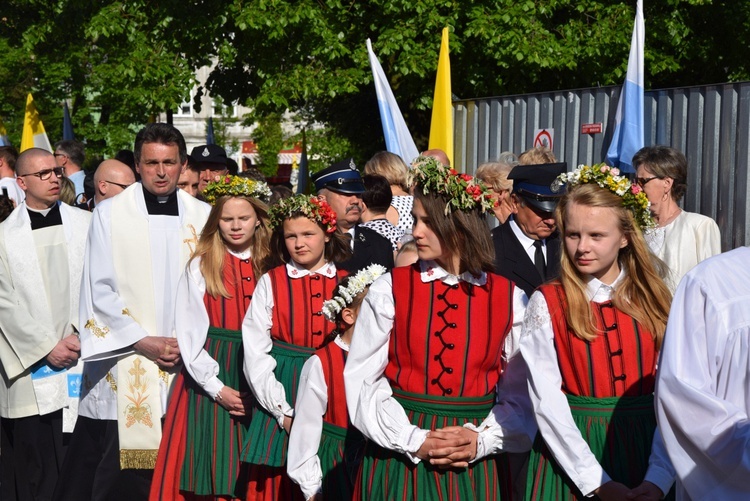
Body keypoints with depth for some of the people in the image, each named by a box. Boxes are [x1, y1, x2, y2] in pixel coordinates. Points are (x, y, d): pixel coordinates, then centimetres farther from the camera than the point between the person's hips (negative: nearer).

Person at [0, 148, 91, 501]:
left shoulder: (84, 224, 6)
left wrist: (79, 334, -8)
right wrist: (47, 347, -7)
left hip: (81, 362, 1)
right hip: (31, 369, -1)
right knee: (35, 467, 2)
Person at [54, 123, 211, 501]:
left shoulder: (202, 217, 7)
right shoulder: (109, 214, 1)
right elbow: (100, 291, -2)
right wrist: (144, 341, -9)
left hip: (188, 361, 2)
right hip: (128, 364, -2)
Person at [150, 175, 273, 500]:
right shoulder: (200, 267, -1)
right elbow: (189, 333, -4)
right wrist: (217, 388, -10)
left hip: (257, 379, 2)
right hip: (208, 379, -2)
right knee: (208, 470, 0)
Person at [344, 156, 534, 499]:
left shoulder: (508, 298, 0)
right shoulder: (389, 289, -4)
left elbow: (521, 392, 2)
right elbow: (362, 380, -5)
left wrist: (482, 441, -12)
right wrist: (413, 441, -12)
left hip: (473, 466, 1)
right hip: (399, 460, -1)